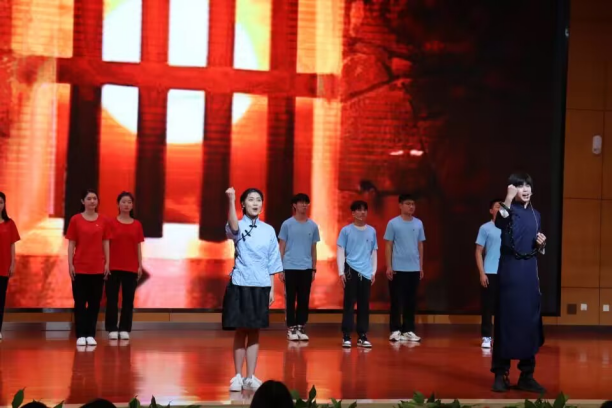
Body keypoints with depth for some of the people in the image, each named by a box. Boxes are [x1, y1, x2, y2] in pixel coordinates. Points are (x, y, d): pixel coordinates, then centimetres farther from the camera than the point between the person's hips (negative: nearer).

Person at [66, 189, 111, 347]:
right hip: (80, 267, -2)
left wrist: (107, 263, 1)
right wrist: (70, 264, -5)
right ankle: (80, 335, 5)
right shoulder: (75, 220, 0)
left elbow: (105, 243, 7)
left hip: (98, 267, 2)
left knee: (95, 302, 4)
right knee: (80, 302, 1)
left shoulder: (103, 221, 5)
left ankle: (91, 335, 10)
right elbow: (71, 244, 0)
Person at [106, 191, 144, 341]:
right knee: (112, 298, 1)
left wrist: (140, 266, 2)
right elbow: (107, 245, 0)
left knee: (128, 299, 4)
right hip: (114, 266, -2)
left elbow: (138, 247, 7)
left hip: (131, 267, 2)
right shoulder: (112, 223, 0)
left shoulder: (137, 225, 6)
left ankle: (125, 329, 10)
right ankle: (112, 329, 7)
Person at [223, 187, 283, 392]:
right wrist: (231, 201, -45)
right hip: (240, 284, -3)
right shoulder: (239, 227, -4)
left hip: (261, 286, 3)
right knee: (240, 331, 2)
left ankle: (250, 377, 13)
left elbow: (272, 262, 10)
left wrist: (272, 289, 7)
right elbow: (233, 228, -31)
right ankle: (238, 376, 11)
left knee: (254, 332, 7)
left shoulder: (269, 230, 7)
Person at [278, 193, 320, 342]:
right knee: (290, 299, 1)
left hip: (306, 268, 3)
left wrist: (314, 268, 9)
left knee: (304, 299, 5)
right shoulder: (287, 224, 0)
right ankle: (291, 328, 7)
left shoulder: (313, 226, 8)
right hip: (290, 267, -3)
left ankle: (300, 328, 12)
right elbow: (281, 247, 1)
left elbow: (313, 249, 13)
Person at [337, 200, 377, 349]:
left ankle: (362, 336, 11)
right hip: (351, 270, -3)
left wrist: (373, 272, 9)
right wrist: (341, 272, -7)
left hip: (366, 273, 3)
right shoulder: (346, 230, 1)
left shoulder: (372, 231, 11)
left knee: (364, 305, 5)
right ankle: (346, 336, 0)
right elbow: (340, 252, 0)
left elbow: (374, 253, 15)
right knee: (349, 304, -2)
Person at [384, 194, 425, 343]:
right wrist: (389, 266, -7)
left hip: (414, 268, 4)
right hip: (398, 268, -4)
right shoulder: (393, 223, -4)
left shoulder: (418, 223, 7)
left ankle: (409, 330, 14)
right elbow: (388, 246, -2)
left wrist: (421, 266, 11)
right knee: (397, 301, 1)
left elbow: (420, 245, 13)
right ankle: (395, 330, 7)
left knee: (411, 301, 7)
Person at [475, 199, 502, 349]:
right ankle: (486, 337, 5)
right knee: (487, 307, -1)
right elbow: (478, 252, 0)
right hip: (490, 273, -3)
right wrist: (482, 273, -8)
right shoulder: (485, 228, 1)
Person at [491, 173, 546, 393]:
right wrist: (508, 199, -37)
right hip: (510, 270, -5)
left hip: (530, 271, 5)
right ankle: (500, 374, 2)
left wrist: (541, 244, 1)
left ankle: (526, 375, 13)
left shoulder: (535, 214, 13)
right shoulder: (509, 210, -4)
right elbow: (499, 223, -30)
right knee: (507, 320, -4)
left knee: (530, 321, 6)